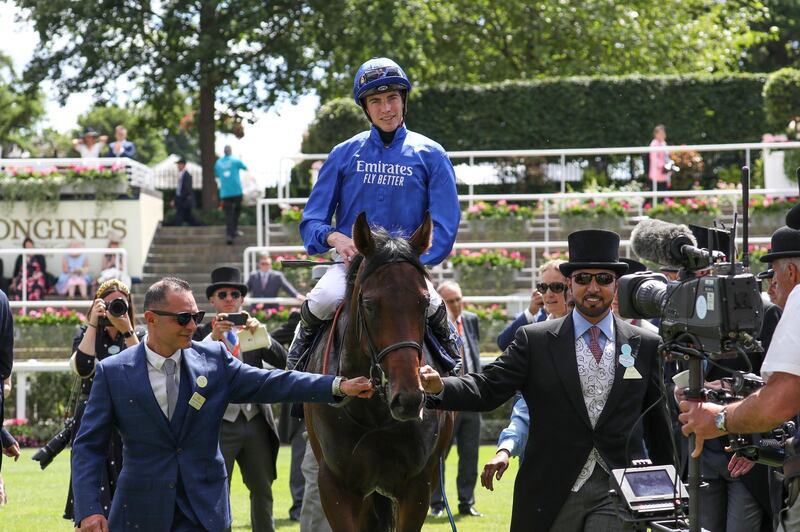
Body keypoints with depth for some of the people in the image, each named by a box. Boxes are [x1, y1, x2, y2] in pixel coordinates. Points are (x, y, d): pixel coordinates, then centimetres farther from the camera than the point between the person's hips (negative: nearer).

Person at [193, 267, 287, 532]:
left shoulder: (255, 330, 11)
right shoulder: (201, 334, 1)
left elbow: (281, 361, -2)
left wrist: (261, 334, -17)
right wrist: (214, 337, -26)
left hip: (255, 422, 4)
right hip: (219, 424, -3)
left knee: (262, 491, 10)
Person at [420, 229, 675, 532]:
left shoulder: (645, 346, 6)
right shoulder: (535, 341, 2)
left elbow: (657, 422, 10)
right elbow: (489, 388, -6)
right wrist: (439, 387, -25)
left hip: (618, 494, 0)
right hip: (552, 493, 0)